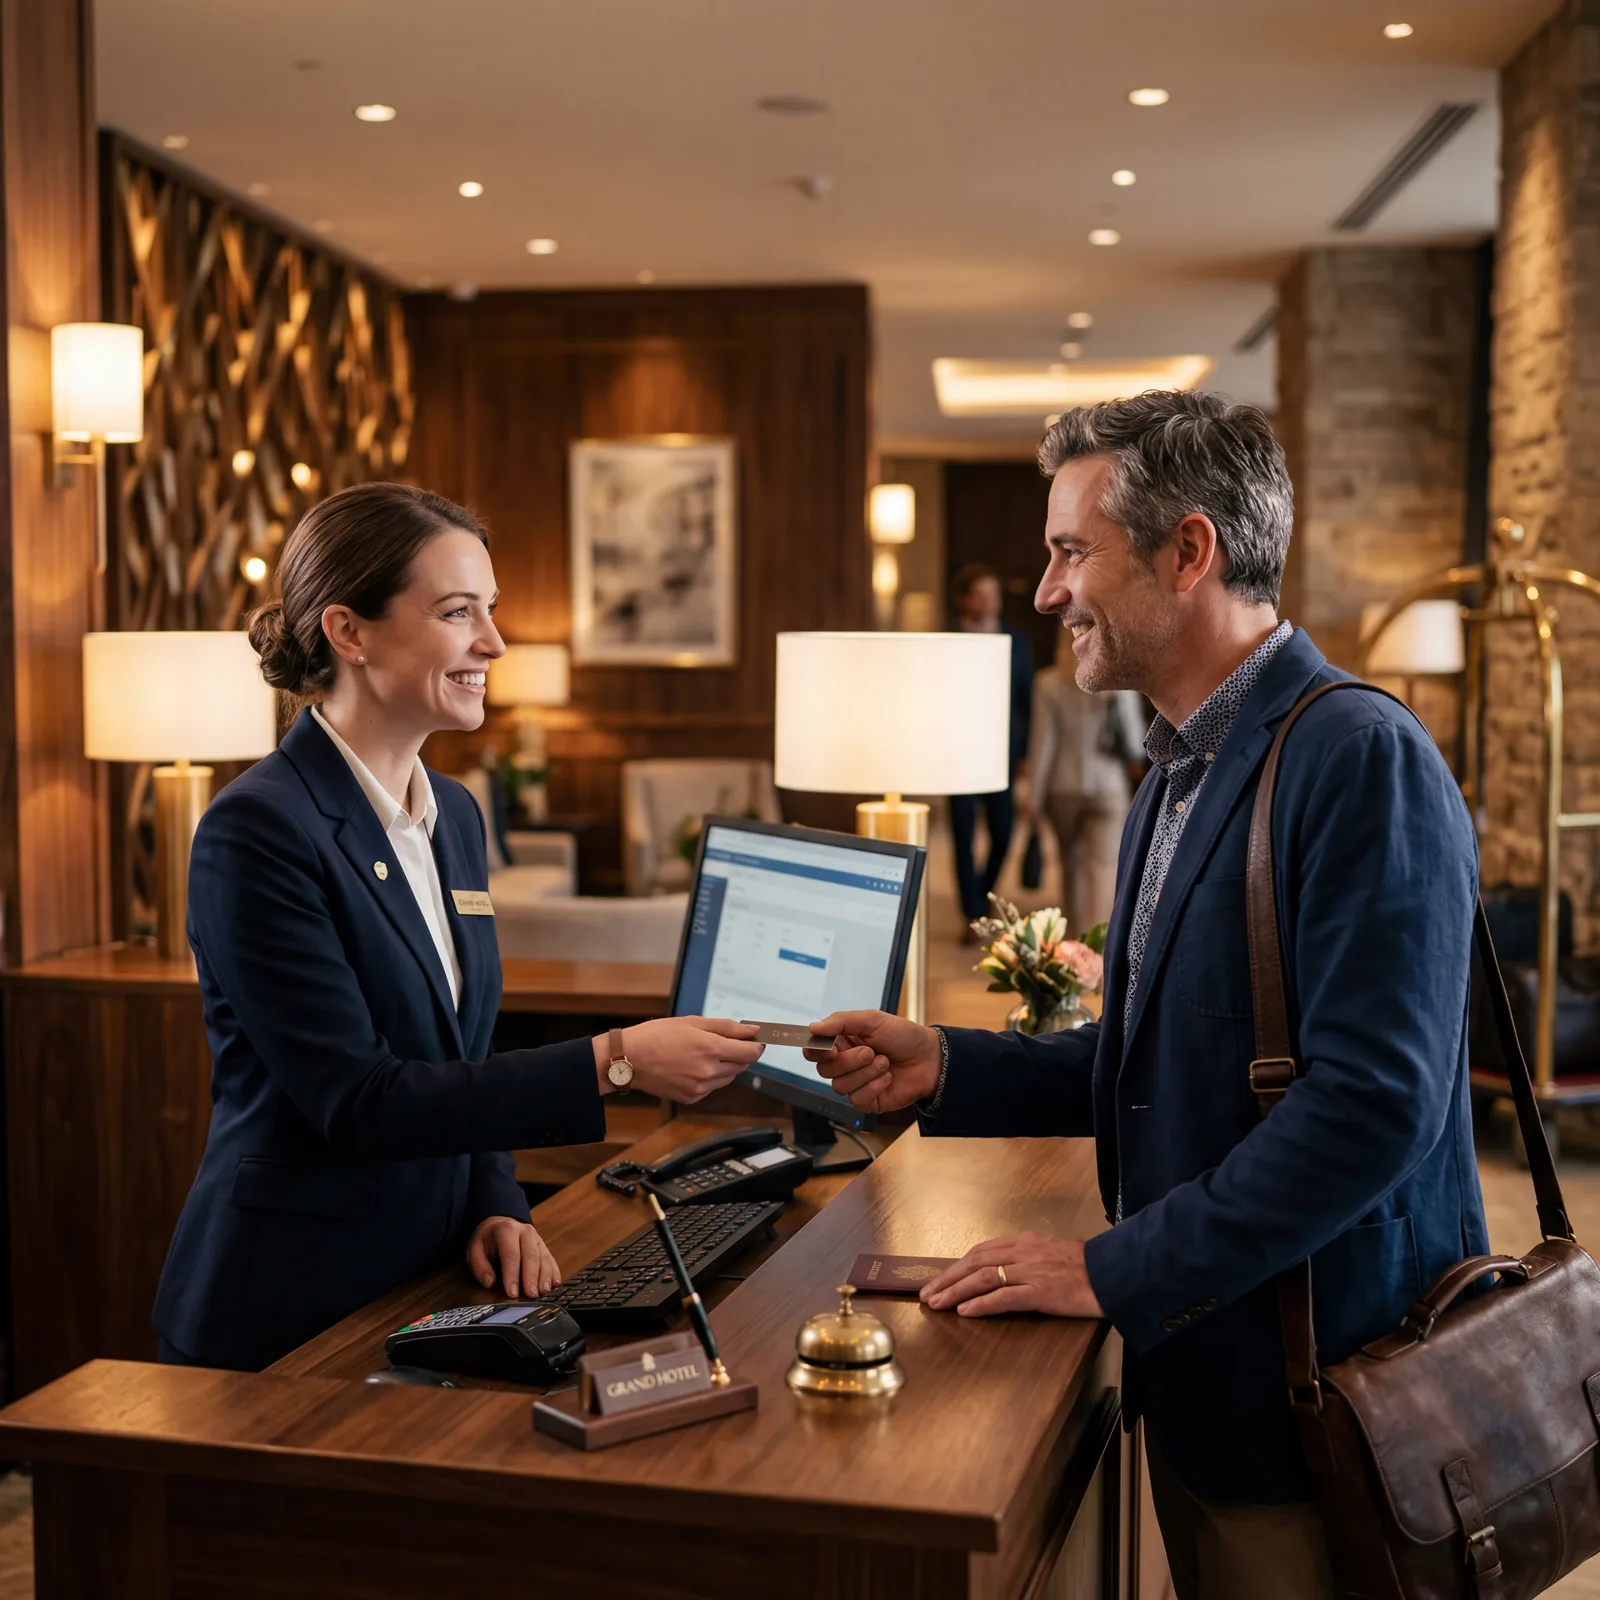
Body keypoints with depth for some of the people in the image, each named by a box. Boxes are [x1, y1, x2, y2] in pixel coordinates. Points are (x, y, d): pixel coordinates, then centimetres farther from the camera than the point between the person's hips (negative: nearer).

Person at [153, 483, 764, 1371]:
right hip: (286, 1319, -6)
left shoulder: (456, 815, 9)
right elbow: (356, 1101, -21)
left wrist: (495, 1206, -1)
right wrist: (613, 1063, -25)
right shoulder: (257, 830, -16)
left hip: (424, 1285, 6)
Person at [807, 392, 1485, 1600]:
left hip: (1321, 1390, -8)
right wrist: (947, 1069, 4)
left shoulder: (1360, 758, -20)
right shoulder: (1180, 780, 11)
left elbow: (1376, 1100, -26)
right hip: (1199, 1375, 8)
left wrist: (1117, 1271, -21)